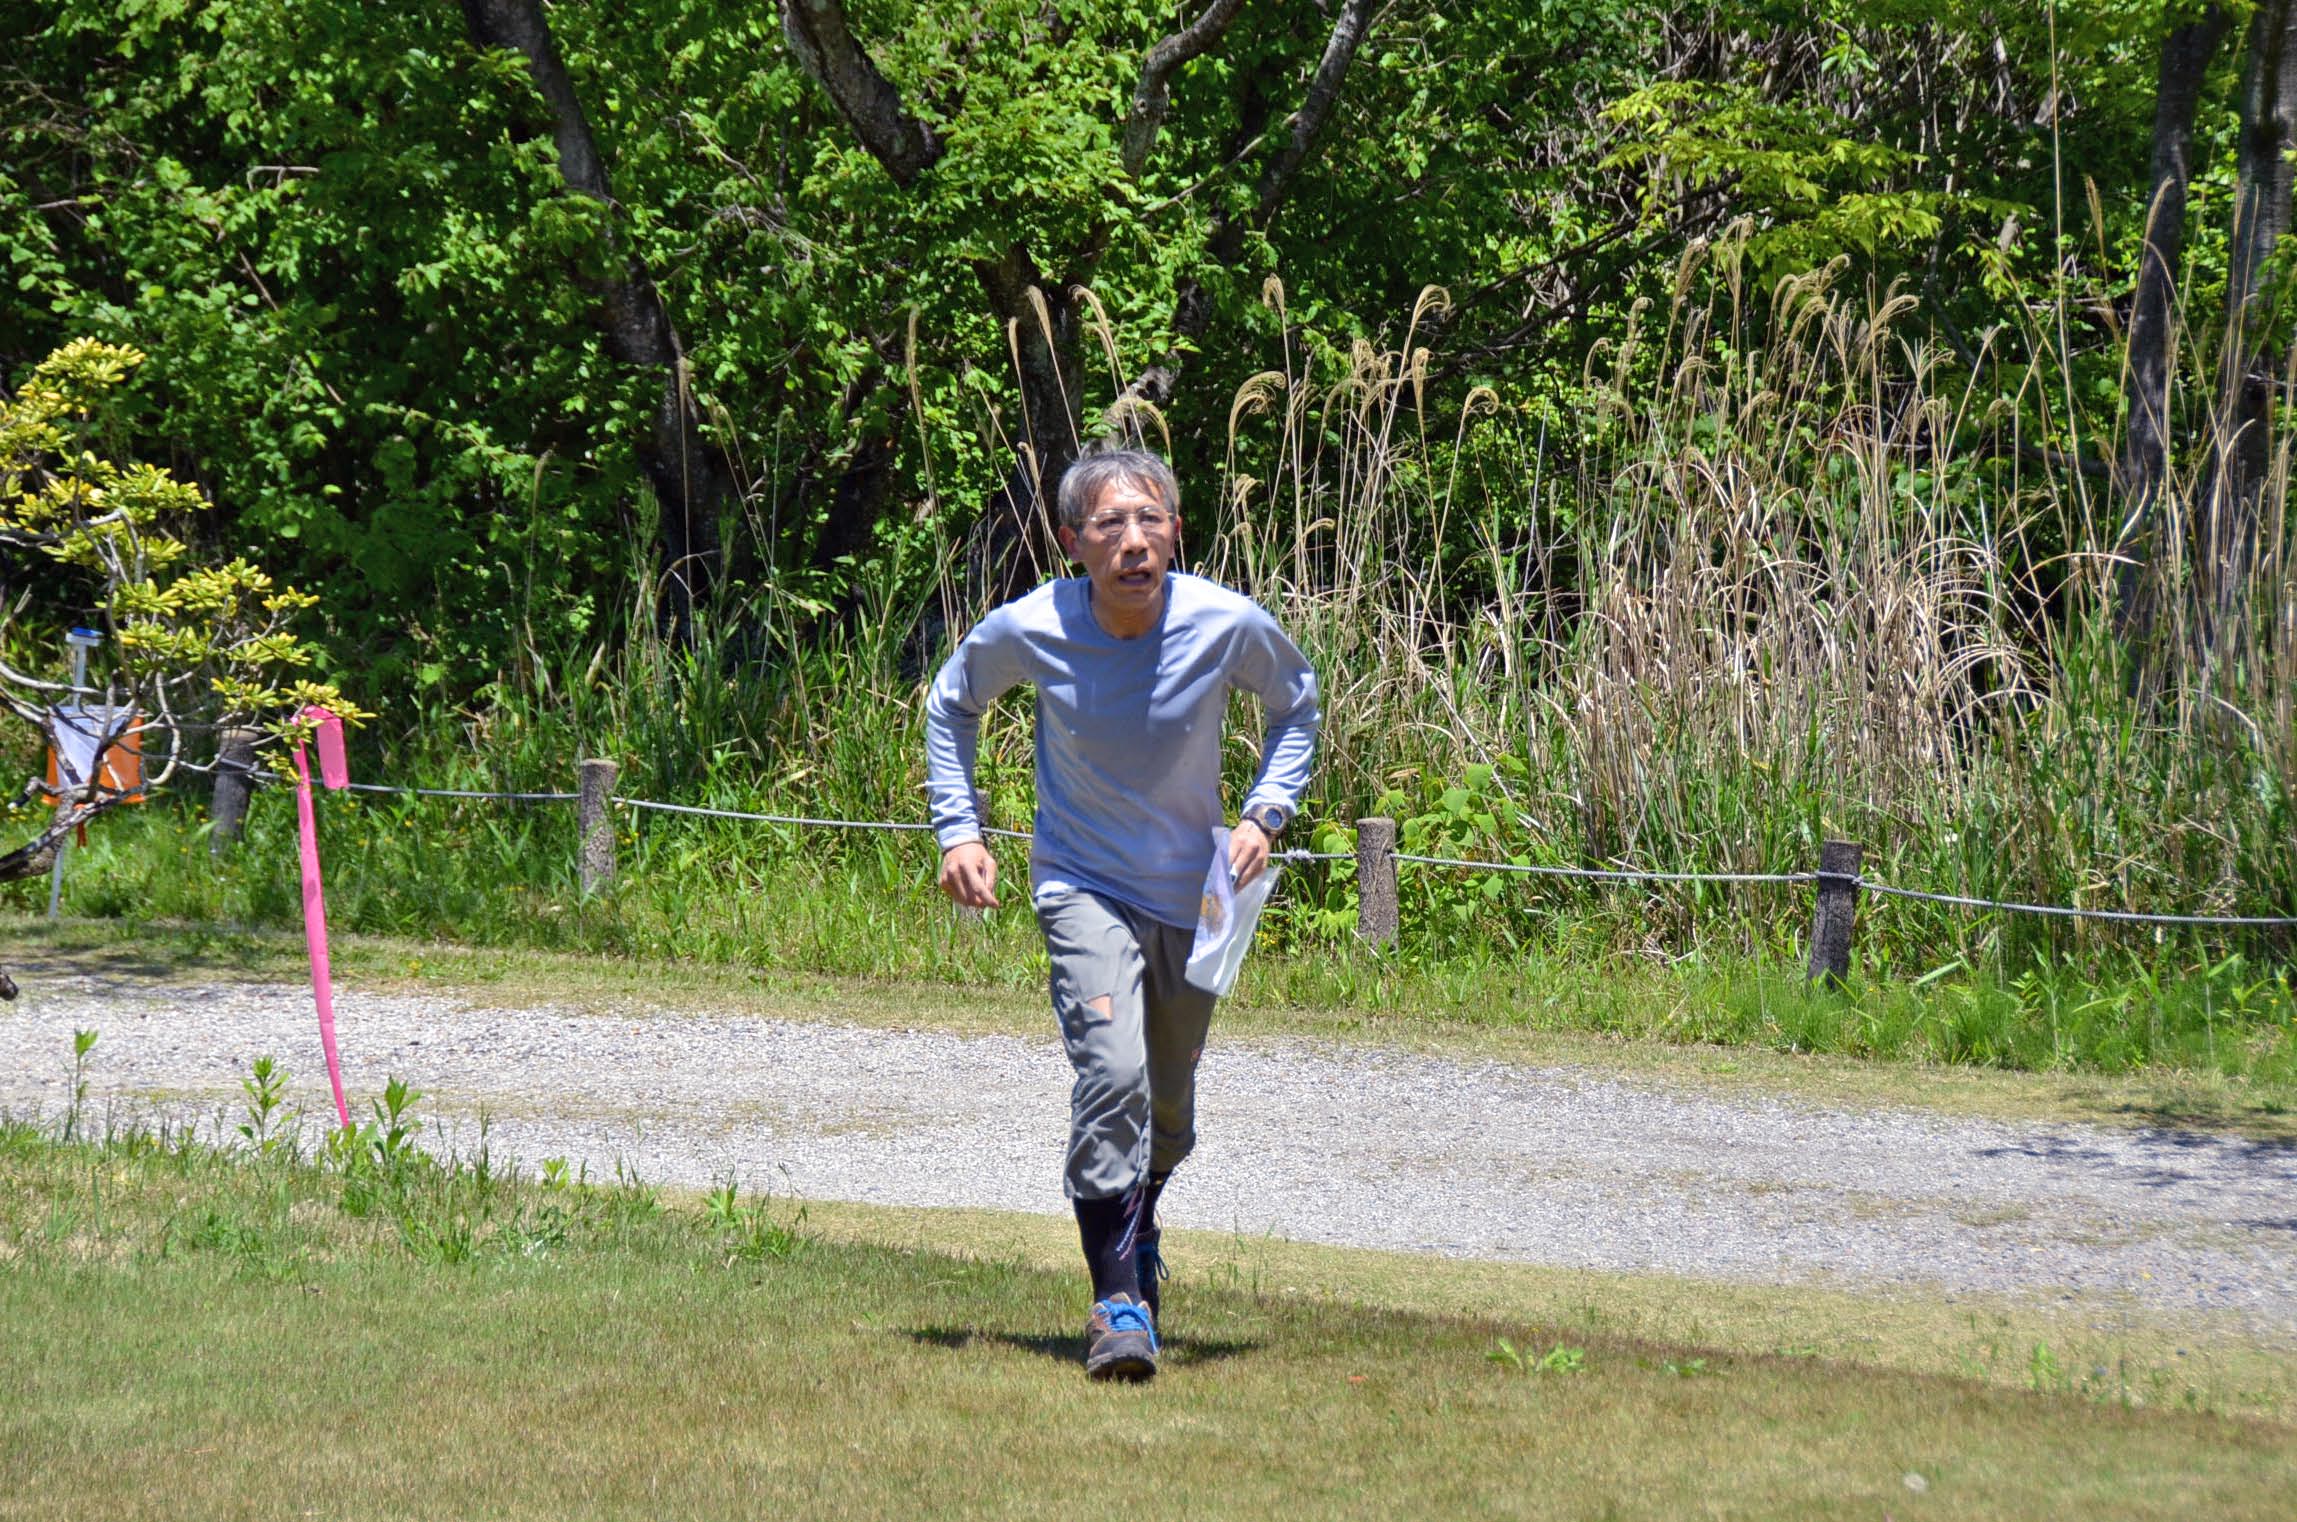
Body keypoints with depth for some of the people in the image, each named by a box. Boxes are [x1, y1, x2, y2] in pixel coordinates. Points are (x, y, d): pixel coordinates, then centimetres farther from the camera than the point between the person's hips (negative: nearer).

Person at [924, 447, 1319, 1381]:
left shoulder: (1229, 627, -17)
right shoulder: (1030, 631, -17)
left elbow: (1296, 703, 6)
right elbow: (951, 705, 5)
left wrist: (1265, 814, -7)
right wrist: (958, 830, -2)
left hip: (1194, 893, 2)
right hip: (1084, 890, -2)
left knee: (1168, 1102, 16)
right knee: (1112, 1074, -23)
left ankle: (1137, 1226, 49)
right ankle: (1119, 1300, -17)